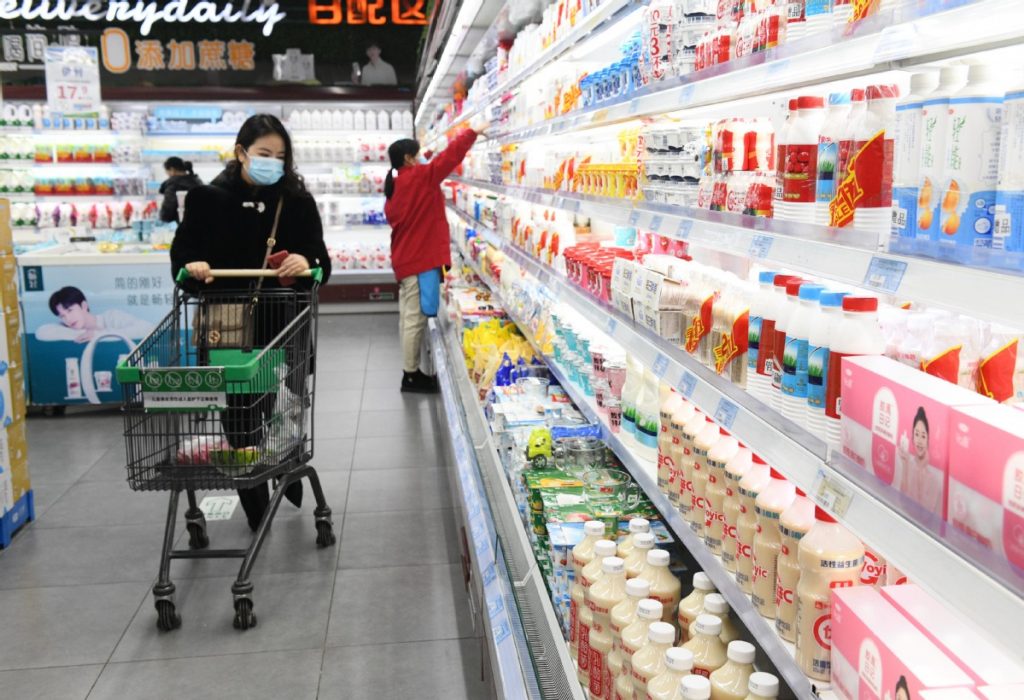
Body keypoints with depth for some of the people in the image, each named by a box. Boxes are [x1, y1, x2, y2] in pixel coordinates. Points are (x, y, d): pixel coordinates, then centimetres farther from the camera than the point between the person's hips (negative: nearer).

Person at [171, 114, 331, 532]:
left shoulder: (296, 200, 1)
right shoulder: (208, 199, 0)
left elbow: (320, 258, -3)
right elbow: (183, 250, 6)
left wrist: (305, 261, -26)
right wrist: (192, 265, -17)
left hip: (282, 324, 0)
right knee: (239, 416, 5)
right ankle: (256, 507, 22)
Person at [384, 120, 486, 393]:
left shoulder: (395, 186, 12)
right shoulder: (419, 177, -13)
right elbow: (450, 156, -14)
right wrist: (473, 132, -6)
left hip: (405, 258, 9)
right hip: (419, 259, -9)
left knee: (408, 316, 12)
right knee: (415, 318, -4)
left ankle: (410, 371, 19)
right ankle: (411, 375, 1)